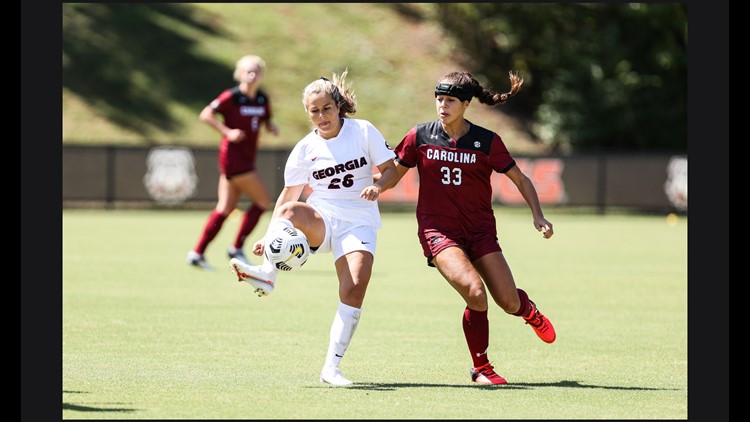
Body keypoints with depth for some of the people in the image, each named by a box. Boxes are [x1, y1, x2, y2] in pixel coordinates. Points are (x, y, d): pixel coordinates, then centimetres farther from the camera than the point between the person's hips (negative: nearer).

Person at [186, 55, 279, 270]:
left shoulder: (262, 99, 9)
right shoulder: (231, 97, -11)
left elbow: (266, 121, 23)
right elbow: (206, 114, -12)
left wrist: (271, 127, 0)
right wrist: (227, 131, -20)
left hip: (247, 158, 8)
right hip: (233, 155, -8)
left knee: (226, 207, 7)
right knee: (263, 200, -8)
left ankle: (197, 252, 10)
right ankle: (236, 248, 1)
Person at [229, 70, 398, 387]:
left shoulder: (363, 131, 1)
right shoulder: (305, 149, 5)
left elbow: (391, 169, 3)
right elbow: (288, 196, 10)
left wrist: (377, 187, -20)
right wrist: (268, 237, 0)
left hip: (359, 221, -1)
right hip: (321, 219, 1)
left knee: (355, 288, -21)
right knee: (289, 211, -34)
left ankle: (331, 367, -16)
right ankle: (266, 274, -42)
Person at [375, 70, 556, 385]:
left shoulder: (487, 142, -4)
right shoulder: (420, 137, -3)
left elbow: (520, 179, 4)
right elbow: (394, 174, 7)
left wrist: (538, 216, -8)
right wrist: (374, 187, -14)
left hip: (480, 230, 2)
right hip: (438, 230, -1)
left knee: (509, 303, -4)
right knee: (475, 291, -25)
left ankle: (529, 310, 39)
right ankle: (481, 368, -5)